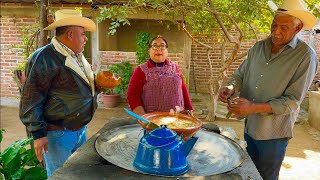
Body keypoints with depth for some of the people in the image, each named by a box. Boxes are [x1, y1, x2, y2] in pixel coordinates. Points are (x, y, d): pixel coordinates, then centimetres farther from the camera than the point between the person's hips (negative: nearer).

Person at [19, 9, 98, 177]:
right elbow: (31, 99, -17)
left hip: (80, 129, 9)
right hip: (57, 133, -8)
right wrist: (38, 134, -17)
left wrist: (99, 83, 8)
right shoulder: (44, 58, -17)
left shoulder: (76, 56, 11)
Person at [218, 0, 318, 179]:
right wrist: (231, 88, -19)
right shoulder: (258, 47, 0)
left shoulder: (305, 56, -16)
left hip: (274, 132, -5)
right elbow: (240, 75, 5)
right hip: (250, 126, 5)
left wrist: (254, 108, -29)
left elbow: (292, 101, -18)